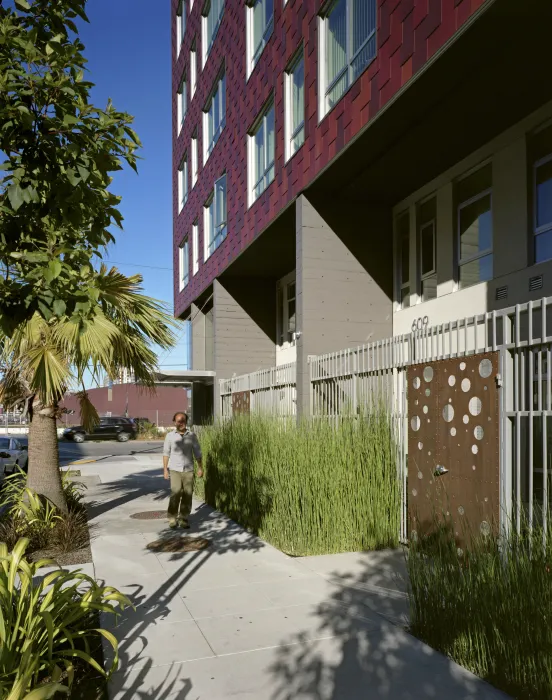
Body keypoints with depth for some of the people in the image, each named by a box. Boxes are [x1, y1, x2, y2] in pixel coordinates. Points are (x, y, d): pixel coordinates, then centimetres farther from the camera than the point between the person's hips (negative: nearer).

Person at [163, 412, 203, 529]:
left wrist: (200, 468, 7)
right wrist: (165, 469, 2)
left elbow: (197, 452, 10)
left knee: (187, 495, 1)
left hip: (188, 470, 2)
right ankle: (172, 519, -1)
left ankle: (184, 519, 11)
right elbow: (166, 453, 6)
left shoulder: (192, 435, 5)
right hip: (175, 470, -2)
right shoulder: (170, 436, 3)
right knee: (175, 494, -10)